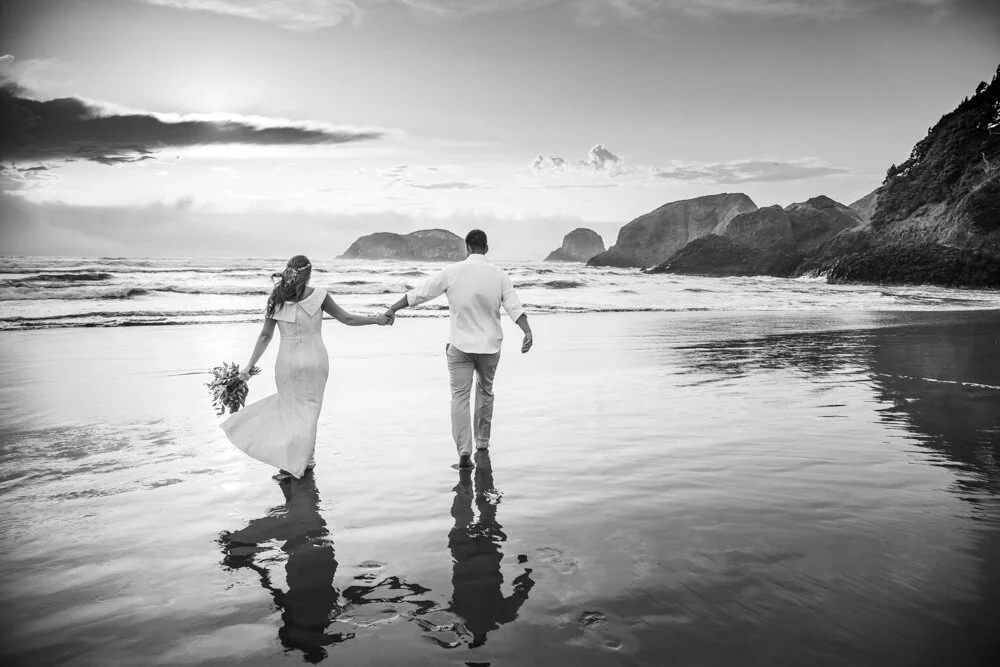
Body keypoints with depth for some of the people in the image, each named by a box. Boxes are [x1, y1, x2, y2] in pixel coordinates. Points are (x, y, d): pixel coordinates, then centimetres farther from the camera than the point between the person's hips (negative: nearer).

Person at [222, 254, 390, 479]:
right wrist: (376, 320, 12)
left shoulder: (276, 299, -2)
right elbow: (347, 319, -1)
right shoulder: (318, 296, -6)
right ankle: (304, 459, 12)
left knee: (290, 406, 18)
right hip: (316, 359, -1)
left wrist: (249, 365, 4)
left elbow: (265, 335, -2)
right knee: (308, 410, 12)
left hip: (288, 361, 1)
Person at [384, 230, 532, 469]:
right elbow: (515, 306, -13)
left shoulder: (452, 272, -5)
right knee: (485, 391, 21)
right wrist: (528, 332, -16)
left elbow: (419, 293, -1)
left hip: (460, 345, -2)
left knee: (460, 396, 1)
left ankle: (464, 451, -11)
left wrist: (393, 309, 8)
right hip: (490, 344, 2)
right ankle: (482, 442, 32)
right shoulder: (498, 275, -2)